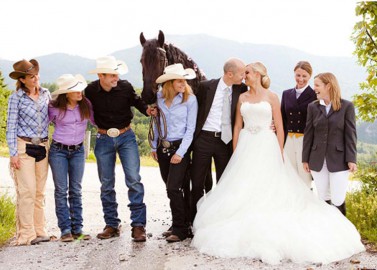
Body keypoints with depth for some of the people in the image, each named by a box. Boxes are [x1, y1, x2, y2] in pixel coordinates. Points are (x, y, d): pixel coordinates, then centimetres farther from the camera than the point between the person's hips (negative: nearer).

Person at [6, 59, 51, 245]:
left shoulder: (46, 94, 8)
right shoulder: (16, 98, -4)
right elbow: (11, 127, -4)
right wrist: (13, 153, -9)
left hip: (43, 147, 4)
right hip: (24, 146, -4)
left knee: (40, 191, 7)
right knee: (27, 190, -8)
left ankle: (39, 231, 14)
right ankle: (26, 234, -1)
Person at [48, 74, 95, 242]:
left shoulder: (86, 105, -4)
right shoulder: (55, 108, -11)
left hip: (78, 151, 3)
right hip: (58, 151, -3)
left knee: (76, 190, 8)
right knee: (61, 190, 0)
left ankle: (77, 229, 13)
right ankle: (65, 229, 5)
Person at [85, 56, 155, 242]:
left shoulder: (125, 87, -10)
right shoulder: (91, 91, -9)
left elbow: (136, 101, 5)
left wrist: (147, 110, -14)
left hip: (126, 137, -1)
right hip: (103, 140, 1)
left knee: (134, 179, -10)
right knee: (106, 184, 8)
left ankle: (138, 225, -5)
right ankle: (111, 225, 20)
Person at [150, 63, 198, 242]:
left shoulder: (190, 99, -8)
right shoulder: (159, 97, 3)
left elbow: (190, 129, -8)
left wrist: (180, 153, -12)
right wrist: (154, 146, 10)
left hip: (180, 147, -5)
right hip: (162, 148, 5)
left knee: (173, 188, -11)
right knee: (171, 189, 11)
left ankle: (180, 229, 0)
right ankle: (178, 224, 23)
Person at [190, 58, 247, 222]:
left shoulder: (241, 90, 1)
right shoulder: (206, 86, -4)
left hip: (226, 140, 2)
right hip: (204, 139, -1)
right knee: (197, 182, 5)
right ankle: (195, 220, 17)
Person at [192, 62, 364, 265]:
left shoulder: (271, 97, 0)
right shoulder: (242, 98, 10)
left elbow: (279, 128, 0)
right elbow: (237, 126, 10)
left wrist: (280, 154, -5)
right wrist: (235, 152, 4)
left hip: (266, 147, -3)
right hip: (246, 148, 3)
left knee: (268, 190, -3)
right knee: (243, 191, 1)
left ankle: (268, 236, 4)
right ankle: (245, 235, 9)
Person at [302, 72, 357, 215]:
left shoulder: (346, 106, -2)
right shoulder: (313, 107, 7)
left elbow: (350, 134, -4)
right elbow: (308, 134, 7)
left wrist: (351, 159, -9)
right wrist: (305, 159, 5)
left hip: (338, 161, -3)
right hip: (317, 161, 3)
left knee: (338, 200, -4)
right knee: (323, 198, 8)